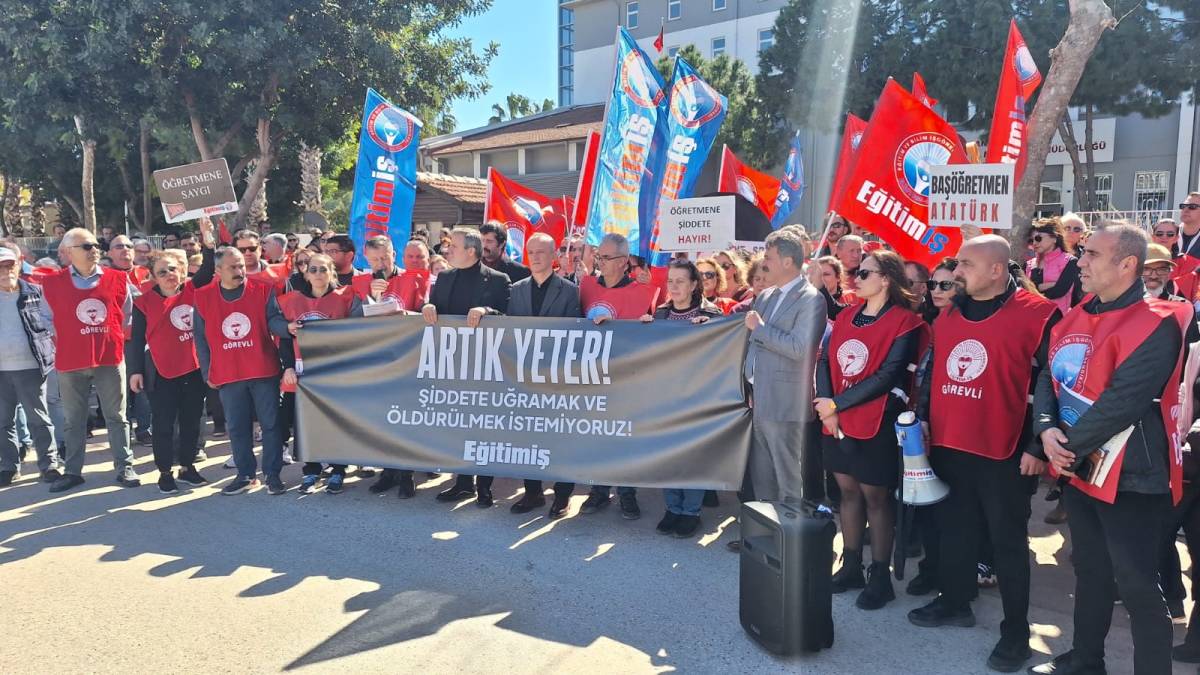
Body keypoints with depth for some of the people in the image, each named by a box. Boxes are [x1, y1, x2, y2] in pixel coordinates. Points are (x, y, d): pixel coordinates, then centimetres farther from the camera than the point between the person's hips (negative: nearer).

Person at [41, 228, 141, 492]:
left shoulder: (118, 279, 3)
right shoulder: (52, 283, 1)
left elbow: (127, 314, 13)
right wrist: (66, 342, 10)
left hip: (110, 358, 0)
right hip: (70, 361, 0)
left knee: (116, 417, 5)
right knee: (73, 420, 9)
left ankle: (125, 467, 11)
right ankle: (73, 471, 19)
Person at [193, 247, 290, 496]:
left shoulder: (263, 291, -1)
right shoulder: (203, 298, 3)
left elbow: (274, 319, -8)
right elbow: (201, 339, 7)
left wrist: (287, 327, -32)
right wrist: (207, 373, 5)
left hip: (264, 372, -2)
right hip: (227, 376, 2)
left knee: (270, 424, 3)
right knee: (237, 427, 11)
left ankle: (273, 474, 14)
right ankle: (246, 474, 24)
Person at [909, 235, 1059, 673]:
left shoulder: (1037, 315, -11)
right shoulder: (948, 315, 9)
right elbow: (932, 373, 17)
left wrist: (1036, 446, -13)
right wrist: (922, 420, 12)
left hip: (1004, 453, -6)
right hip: (948, 447, 6)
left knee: (1007, 541, 5)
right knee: (954, 528, 18)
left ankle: (1016, 631, 18)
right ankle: (955, 603, 35)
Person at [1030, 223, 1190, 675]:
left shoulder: (1156, 325, -17)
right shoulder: (1074, 320, 7)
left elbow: (1121, 404, -24)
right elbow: (1048, 377, 7)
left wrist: (1071, 446, -15)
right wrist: (1046, 429, -11)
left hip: (1130, 477, -8)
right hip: (1078, 469, 8)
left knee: (1137, 585, 1)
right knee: (1090, 570, 21)